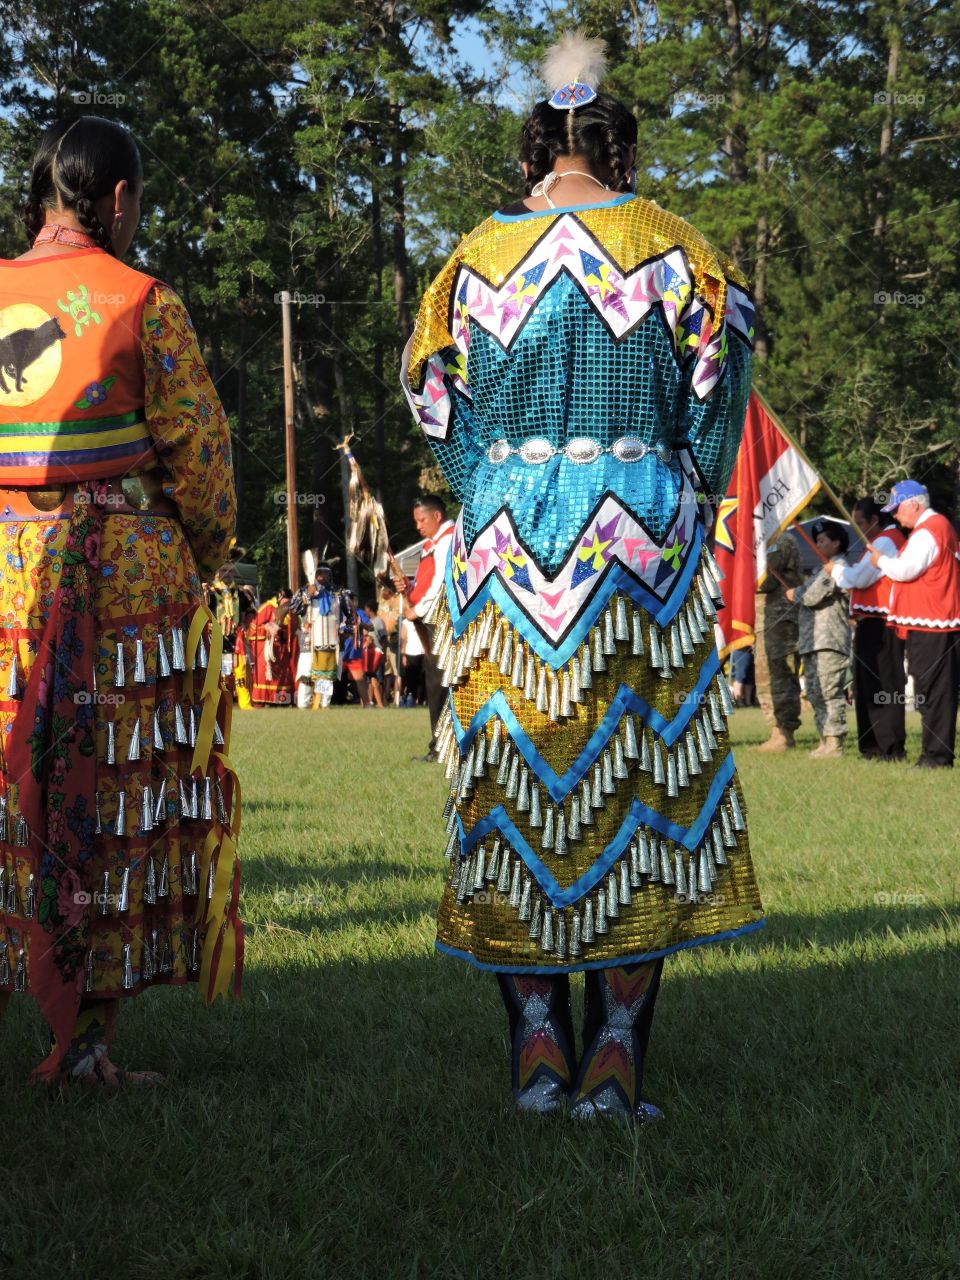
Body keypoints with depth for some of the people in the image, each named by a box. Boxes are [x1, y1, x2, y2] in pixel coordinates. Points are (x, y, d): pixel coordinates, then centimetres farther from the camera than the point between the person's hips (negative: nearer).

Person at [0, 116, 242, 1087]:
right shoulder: (142, 304, -5)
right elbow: (197, 449, -6)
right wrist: (202, 557, 9)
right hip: (124, 580, -4)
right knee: (120, 806, 2)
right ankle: (86, 1043, 3)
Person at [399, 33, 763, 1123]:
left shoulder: (474, 258, 5)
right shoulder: (672, 248, 1)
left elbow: (436, 403, 6)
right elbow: (718, 399, 2)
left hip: (504, 551, 2)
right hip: (644, 540, -2)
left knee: (511, 787, 8)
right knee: (639, 785, 2)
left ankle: (536, 1050, 5)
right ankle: (615, 1062, -1)